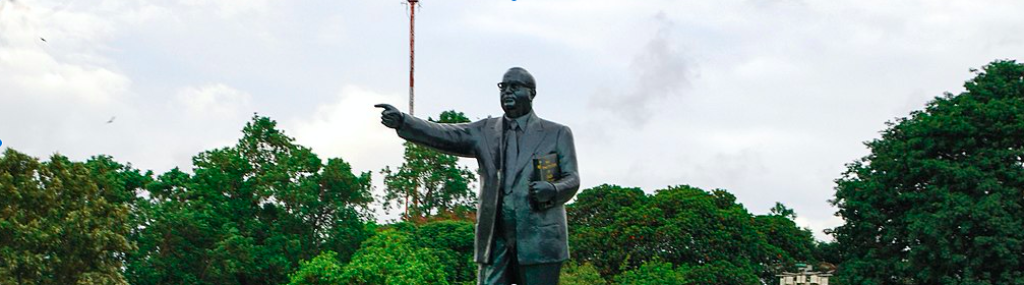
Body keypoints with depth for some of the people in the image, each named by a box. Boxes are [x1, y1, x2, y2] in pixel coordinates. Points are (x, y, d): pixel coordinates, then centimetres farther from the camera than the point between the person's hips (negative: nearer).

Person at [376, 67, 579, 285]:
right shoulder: (485, 132, 13)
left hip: (539, 240, -2)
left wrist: (552, 190, -21)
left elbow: (572, 178, 3)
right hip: (495, 240, 2)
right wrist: (401, 121, -16)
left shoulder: (557, 134, 8)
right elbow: (442, 134, 1)